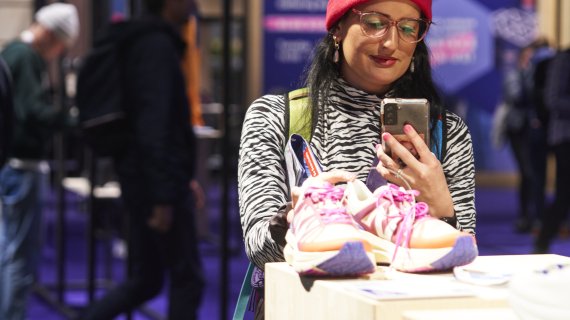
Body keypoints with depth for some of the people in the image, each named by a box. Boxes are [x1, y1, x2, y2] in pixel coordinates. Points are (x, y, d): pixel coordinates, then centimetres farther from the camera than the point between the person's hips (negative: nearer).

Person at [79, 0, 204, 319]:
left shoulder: (144, 42, 15)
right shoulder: (159, 46, -16)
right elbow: (153, 127, -23)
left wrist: (182, 181, 25)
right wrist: (163, 198, -24)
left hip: (138, 176, 10)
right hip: (160, 181, -10)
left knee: (144, 279, 14)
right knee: (187, 279, 0)